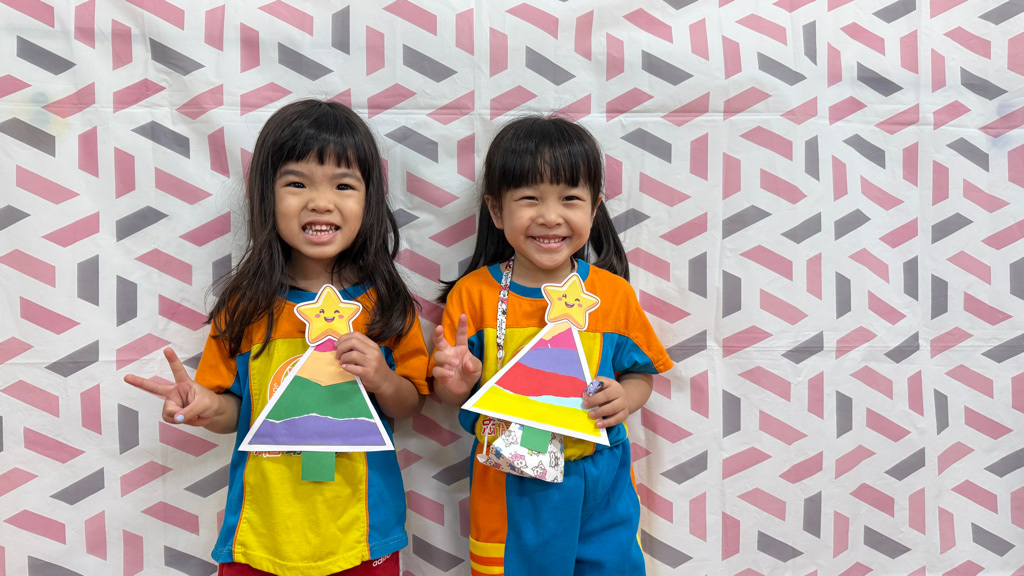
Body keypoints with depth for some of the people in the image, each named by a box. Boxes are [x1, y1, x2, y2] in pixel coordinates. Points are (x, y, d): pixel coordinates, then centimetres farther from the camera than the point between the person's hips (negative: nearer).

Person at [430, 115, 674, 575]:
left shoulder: (613, 293, -3)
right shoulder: (473, 294, -6)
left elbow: (641, 373, 7)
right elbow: (446, 392, 0)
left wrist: (626, 398, -14)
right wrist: (456, 384, -22)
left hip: (600, 489, 1)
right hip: (508, 491, -1)